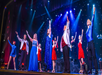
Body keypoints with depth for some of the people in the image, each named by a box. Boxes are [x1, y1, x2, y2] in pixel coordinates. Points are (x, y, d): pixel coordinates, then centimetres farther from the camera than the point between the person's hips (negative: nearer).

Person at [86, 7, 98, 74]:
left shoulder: (91, 27, 7)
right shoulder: (87, 30, 22)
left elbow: (92, 20, -7)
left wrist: (93, 13, -13)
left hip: (91, 43, -7)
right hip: (88, 43, 7)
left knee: (94, 56, -9)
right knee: (89, 57, 5)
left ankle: (96, 70, -8)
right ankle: (90, 70, 8)